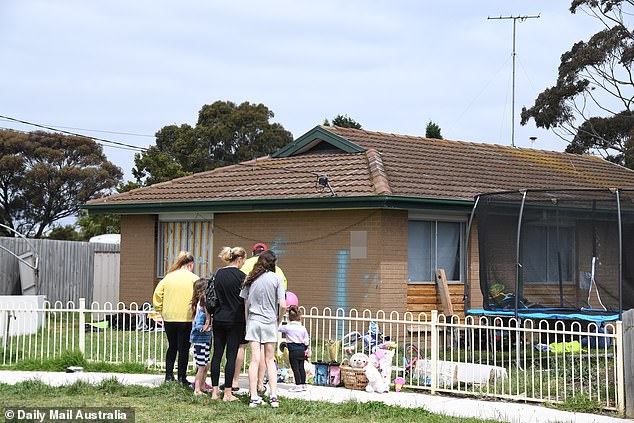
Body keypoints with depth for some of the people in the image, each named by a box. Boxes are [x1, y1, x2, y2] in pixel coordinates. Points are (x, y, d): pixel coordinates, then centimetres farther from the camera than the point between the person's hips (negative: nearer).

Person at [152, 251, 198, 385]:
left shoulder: (168, 277, 6)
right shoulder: (194, 279, -5)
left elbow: (157, 295, 3)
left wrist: (161, 310, 11)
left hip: (169, 318, 4)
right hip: (186, 318, -4)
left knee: (172, 347, 17)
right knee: (183, 349, 3)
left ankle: (169, 375, 13)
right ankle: (181, 378, 3)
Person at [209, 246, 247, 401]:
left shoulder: (219, 273, 6)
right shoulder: (240, 276, -10)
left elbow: (215, 297, 10)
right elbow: (245, 301, -7)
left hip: (219, 319, 5)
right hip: (235, 320, -5)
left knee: (217, 354, 8)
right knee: (231, 356, 0)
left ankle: (214, 391, 10)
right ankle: (227, 393, 1)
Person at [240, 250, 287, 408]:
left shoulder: (250, 279, 3)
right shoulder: (277, 279, -6)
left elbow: (245, 304, 6)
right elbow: (283, 305, -10)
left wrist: (247, 322, 13)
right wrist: (279, 320, 7)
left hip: (253, 322, 2)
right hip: (270, 322, -1)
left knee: (255, 359, 1)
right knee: (270, 360, 8)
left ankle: (254, 397, -3)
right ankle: (273, 396, 2)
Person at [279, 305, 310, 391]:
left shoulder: (288, 327, -9)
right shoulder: (303, 328, 3)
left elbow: (279, 328, 4)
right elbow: (307, 340, 8)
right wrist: (308, 350, 21)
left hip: (293, 351, -5)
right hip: (302, 350, 5)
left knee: (295, 368, -5)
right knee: (301, 367, 11)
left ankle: (298, 385, -9)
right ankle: (303, 384, 15)